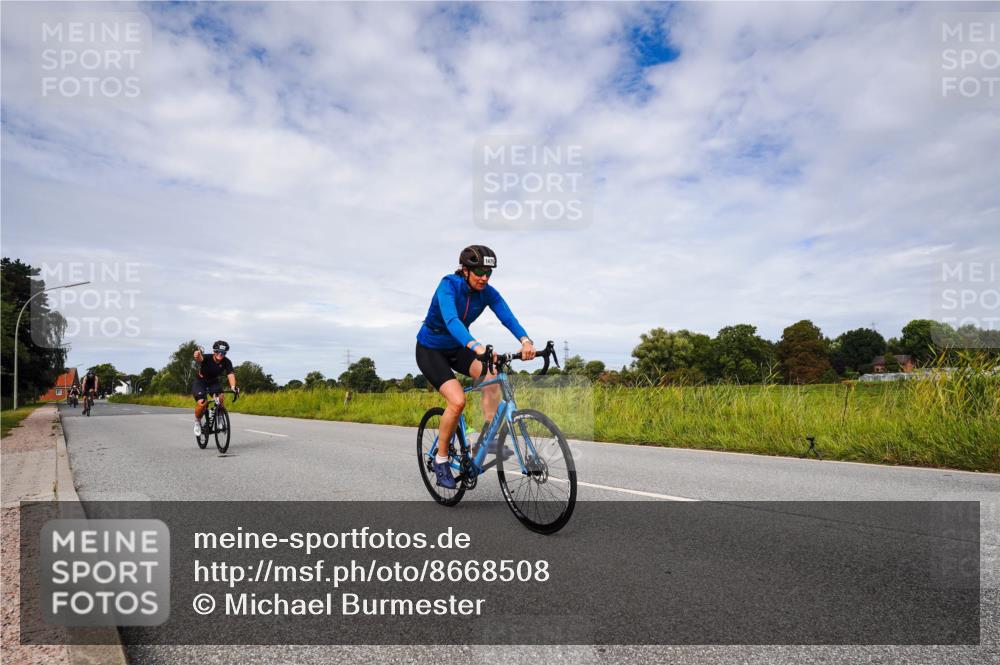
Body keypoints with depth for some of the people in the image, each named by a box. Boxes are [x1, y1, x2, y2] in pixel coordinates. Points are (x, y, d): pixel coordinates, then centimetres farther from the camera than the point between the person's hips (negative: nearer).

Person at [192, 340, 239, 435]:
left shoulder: (227, 362, -19)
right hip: (200, 382, -3)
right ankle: (197, 421, 6)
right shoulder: (207, 358, -27)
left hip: (213, 382, 3)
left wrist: (233, 387, -50)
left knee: (220, 397, -27)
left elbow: (230, 374, -30)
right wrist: (198, 352, -75)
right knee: (202, 403, -24)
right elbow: (198, 358, -49)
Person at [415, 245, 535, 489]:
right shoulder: (448, 285, -27)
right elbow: (451, 320, -44)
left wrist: (525, 340, -48)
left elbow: (508, 317, -27)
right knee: (458, 400, -24)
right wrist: (476, 346, -61)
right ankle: (440, 459, -4)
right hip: (430, 349, -5)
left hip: (456, 348, 5)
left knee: (491, 373, -26)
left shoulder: (487, 293, -11)